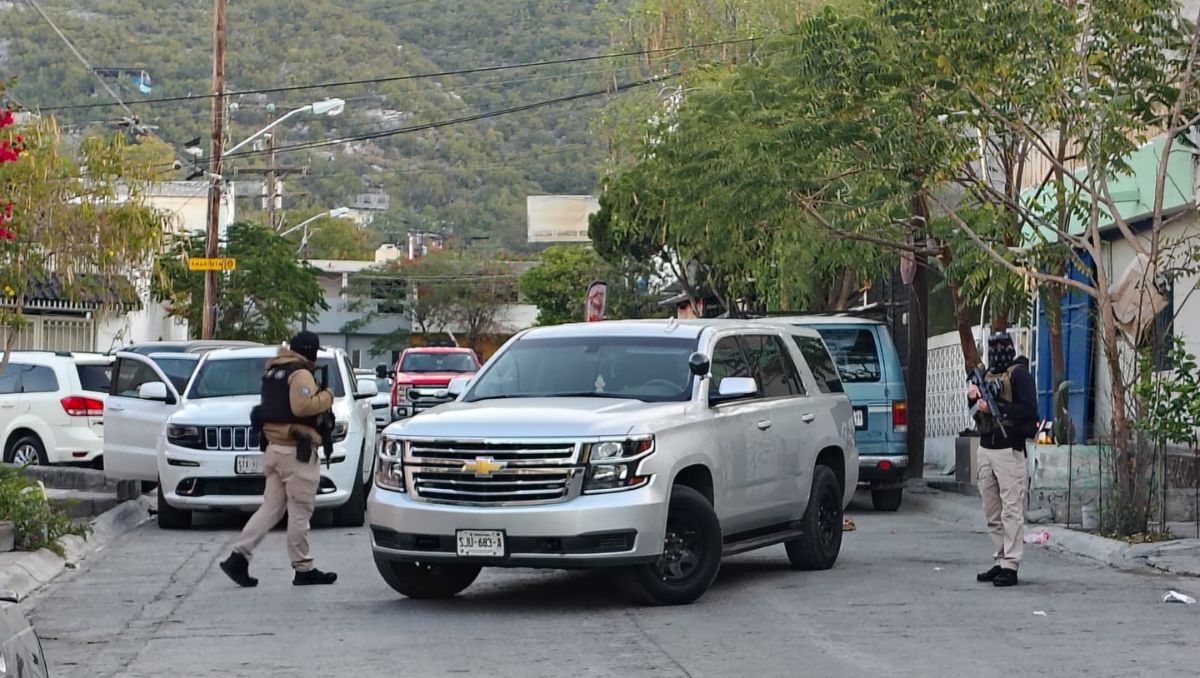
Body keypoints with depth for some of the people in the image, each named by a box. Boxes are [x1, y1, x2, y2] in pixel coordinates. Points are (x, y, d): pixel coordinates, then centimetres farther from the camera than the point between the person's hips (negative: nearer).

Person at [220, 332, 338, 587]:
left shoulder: (274, 372, 18)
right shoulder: (300, 374, -11)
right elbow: (302, 406, -25)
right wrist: (326, 398, -10)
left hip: (274, 448, 9)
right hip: (296, 451, -9)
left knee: (271, 508, 8)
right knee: (300, 511, -2)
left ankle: (239, 556, -2)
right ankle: (304, 569, 3)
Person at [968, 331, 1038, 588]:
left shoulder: (1019, 374, -5)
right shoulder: (987, 375, 19)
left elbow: (1029, 410, -15)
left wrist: (995, 408, -18)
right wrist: (974, 398, 1)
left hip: (1009, 450, -8)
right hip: (986, 448, 8)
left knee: (1011, 509, -9)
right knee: (992, 511, 10)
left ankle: (1011, 566, -10)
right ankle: (1001, 560, 17)